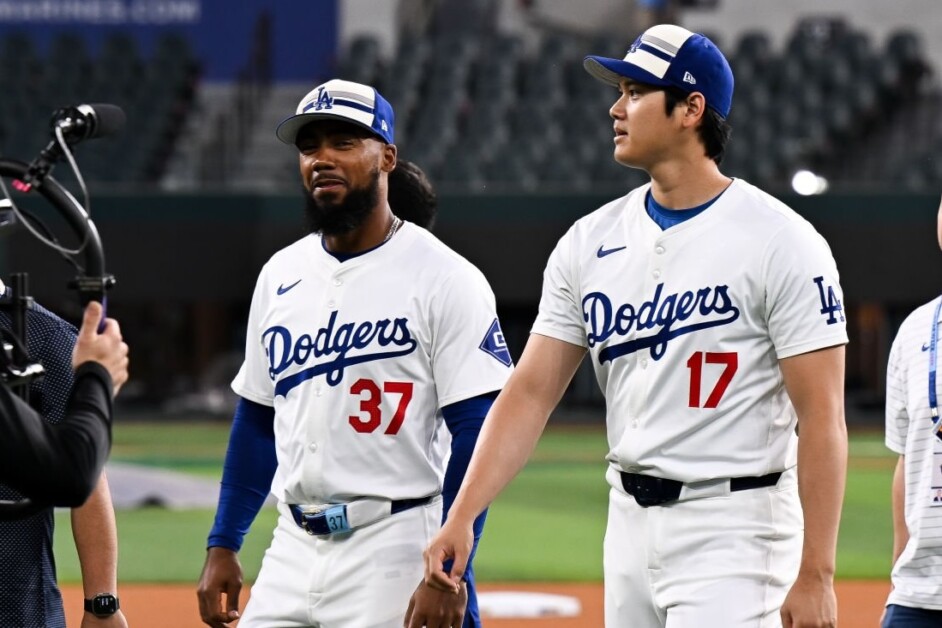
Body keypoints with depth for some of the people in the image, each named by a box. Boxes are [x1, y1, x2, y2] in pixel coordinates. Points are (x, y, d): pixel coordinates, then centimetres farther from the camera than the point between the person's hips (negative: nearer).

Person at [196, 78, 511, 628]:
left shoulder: (444, 279, -7)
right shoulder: (281, 275, 13)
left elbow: (480, 433, -11)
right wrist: (223, 545, 14)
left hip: (396, 553, -6)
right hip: (294, 549, 6)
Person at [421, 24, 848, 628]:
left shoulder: (780, 242, -10)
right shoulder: (591, 241, 7)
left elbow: (822, 417, -13)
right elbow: (531, 391, 4)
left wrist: (816, 574, -19)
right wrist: (461, 518, -8)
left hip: (734, 527, -7)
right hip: (629, 522, 7)